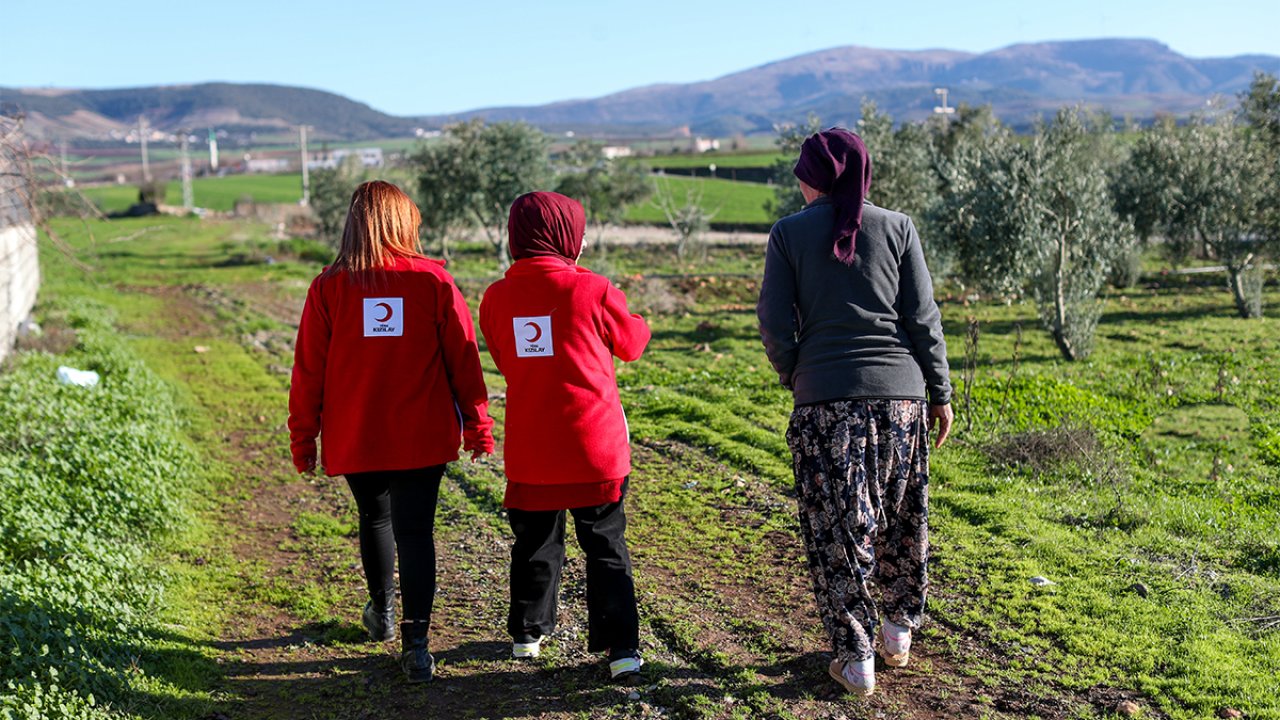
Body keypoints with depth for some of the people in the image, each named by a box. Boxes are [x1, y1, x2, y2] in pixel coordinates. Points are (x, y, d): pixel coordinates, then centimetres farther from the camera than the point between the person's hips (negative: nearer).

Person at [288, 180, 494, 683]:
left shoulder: (329, 287, -4)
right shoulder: (433, 280, -5)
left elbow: (309, 370, -1)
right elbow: (463, 358, -2)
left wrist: (303, 437, 8)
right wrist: (477, 424, 6)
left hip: (354, 436, 2)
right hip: (423, 435, -1)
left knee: (374, 518, 23)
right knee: (415, 531, 2)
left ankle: (382, 612, 41)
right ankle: (415, 644, -3)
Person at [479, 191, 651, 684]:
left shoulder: (497, 298, -1)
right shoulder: (593, 289, -11)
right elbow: (631, 345, 6)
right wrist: (637, 320, 25)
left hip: (529, 452, 3)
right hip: (596, 447, -3)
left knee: (534, 542, 18)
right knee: (606, 547, 7)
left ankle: (527, 633, 31)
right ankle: (621, 647, 5)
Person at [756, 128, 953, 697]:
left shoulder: (788, 234, 2)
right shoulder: (896, 227, 5)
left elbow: (775, 324, -2)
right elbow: (923, 317, 3)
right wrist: (940, 393, 9)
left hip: (824, 398, -2)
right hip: (900, 392, 2)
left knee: (836, 528, 5)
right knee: (903, 517, 18)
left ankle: (856, 656, 8)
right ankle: (900, 628, 31)